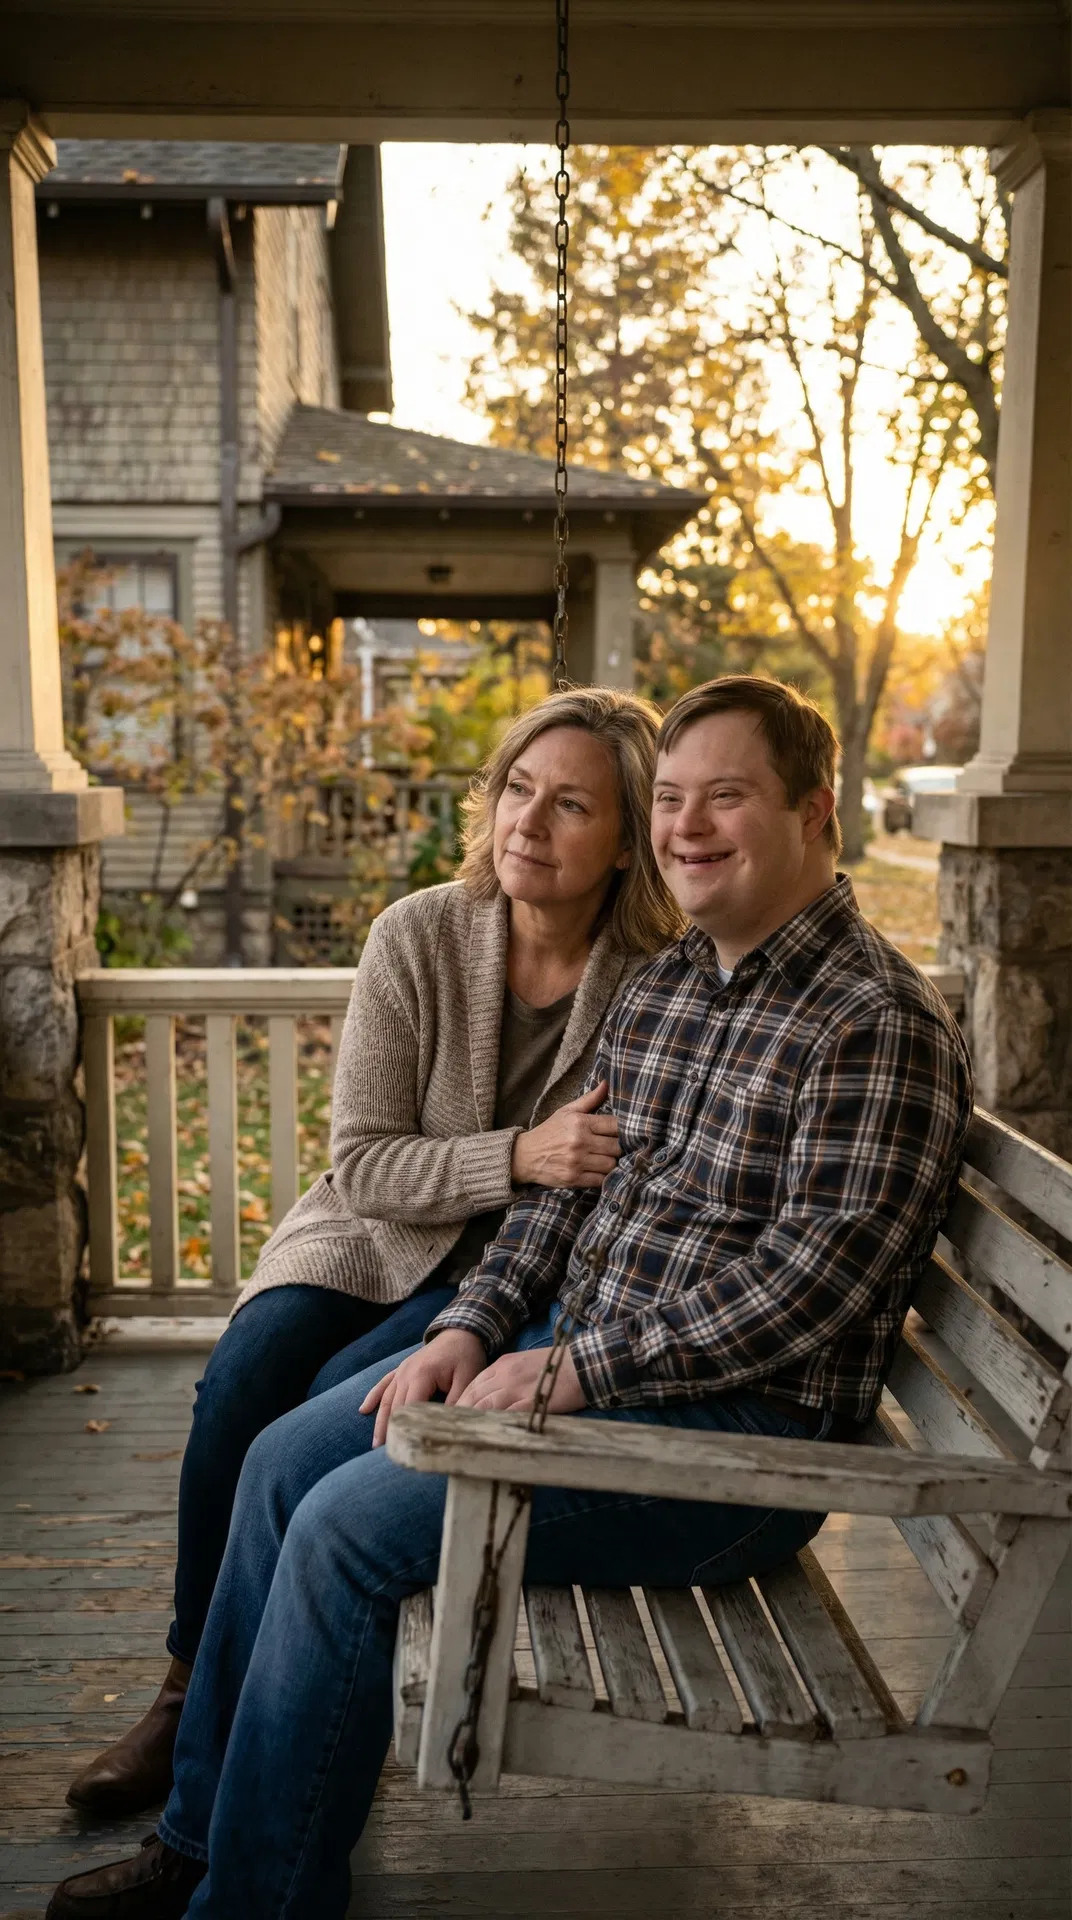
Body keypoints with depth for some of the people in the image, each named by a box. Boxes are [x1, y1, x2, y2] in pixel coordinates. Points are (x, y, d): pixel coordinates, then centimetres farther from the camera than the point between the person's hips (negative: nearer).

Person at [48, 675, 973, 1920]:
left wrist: (577, 1373, -22)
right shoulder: (659, 987, 11)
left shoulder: (879, 1021, -16)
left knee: (349, 1527, -18)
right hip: (574, 1350, 9)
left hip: (732, 1422, -9)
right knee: (284, 1458, 4)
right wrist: (473, 1326, 0)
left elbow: (815, 1277, -23)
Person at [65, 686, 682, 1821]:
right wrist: (518, 1158, -27)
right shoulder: (418, 938, -12)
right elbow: (360, 1165, -10)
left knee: (346, 1401, -25)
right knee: (240, 1387, -21)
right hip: (372, 1236, 3)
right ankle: (195, 1687, 1)